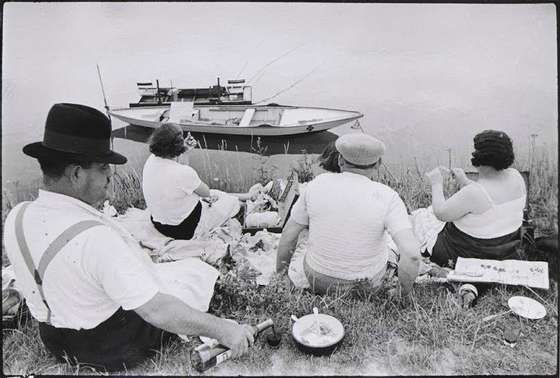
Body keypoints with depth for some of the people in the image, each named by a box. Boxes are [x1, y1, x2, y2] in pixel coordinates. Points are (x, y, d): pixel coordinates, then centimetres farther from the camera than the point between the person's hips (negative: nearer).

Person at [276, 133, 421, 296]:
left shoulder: (318, 184, -15)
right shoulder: (387, 198, -21)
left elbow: (288, 235, -8)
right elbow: (412, 253, -31)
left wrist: (279, 275, 6)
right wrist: (404, 292, -13)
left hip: (319, 277, 1)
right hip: (367, 280, 0)